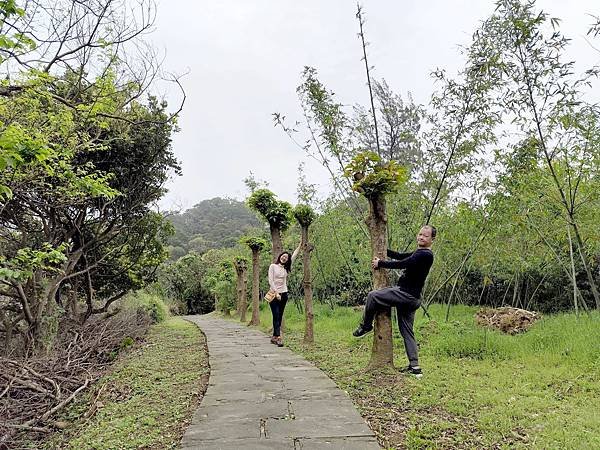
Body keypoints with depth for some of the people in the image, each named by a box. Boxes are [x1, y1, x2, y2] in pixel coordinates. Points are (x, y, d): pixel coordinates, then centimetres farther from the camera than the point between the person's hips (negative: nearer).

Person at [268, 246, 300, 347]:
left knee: (279, 317, 6)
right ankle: (278, 337, -18)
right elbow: (270, 281, -7)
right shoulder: (273, 266, 0)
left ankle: (274, 337, 14)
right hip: (274, 294, -5)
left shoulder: (285, 268, 13)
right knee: (276, 316, -11)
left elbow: (294, 255, 15)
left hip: (284, 294, 5)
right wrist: (276, 292, -13)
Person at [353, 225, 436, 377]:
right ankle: (414, 366, 13)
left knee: (372, 295, -7)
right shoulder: (419, 253, 18)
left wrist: (380, 264, -9)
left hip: (405, 295, -10)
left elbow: (401, 264, -18)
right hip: (411, 298, 10)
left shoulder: (425, 255, -13)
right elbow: (400, 256, 27)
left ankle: (365, 326, 9)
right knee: (407, 331, 11)